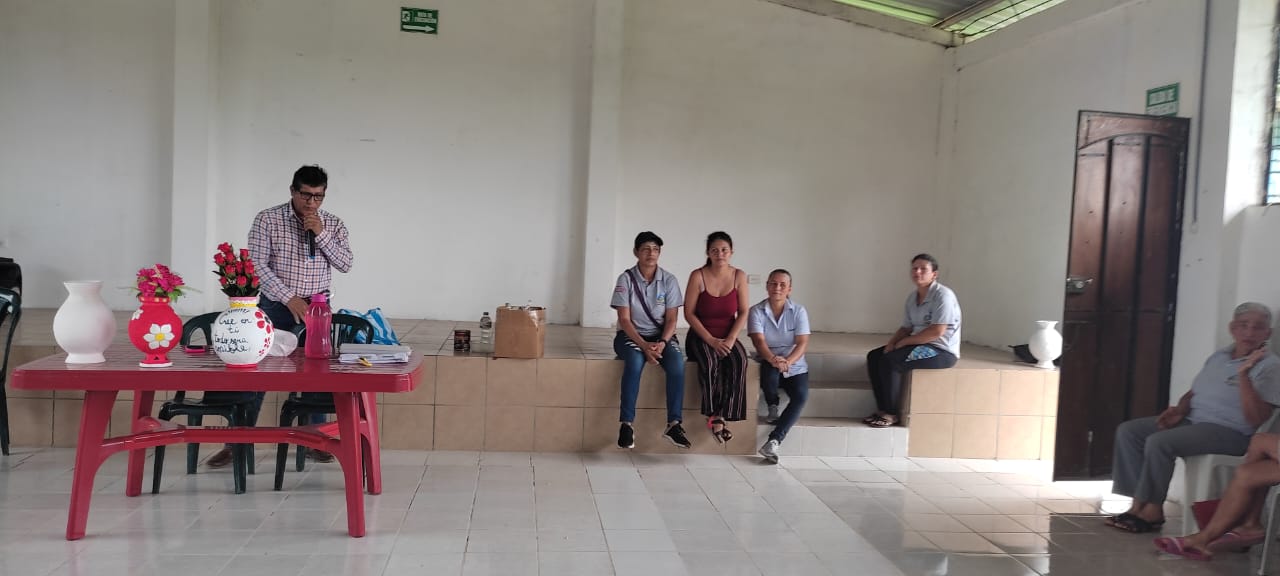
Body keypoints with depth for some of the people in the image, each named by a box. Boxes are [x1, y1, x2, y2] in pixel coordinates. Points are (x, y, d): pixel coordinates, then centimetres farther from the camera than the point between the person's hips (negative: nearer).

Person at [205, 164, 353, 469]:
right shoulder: (267, 219, -5)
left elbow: (345, 263, -6)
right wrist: (289, 297, -17)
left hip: (316, 308, 2)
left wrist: (321, 233, -17)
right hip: (275, 306, -2)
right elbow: (257, 264, -10)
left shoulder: (333, 224, 3)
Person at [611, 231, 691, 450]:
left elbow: (671, 319, -2)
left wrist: (662, 342, -20)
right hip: (631, 334, -2)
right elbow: (624, 320, -10)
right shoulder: (626, 279, -6)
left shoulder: (669, 280, 0)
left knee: (677, 363, -30)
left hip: (661, 335, 2)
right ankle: (626, 424, -30)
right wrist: (644, 345, -23)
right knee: (635, 361, -36)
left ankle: (674, 424, -27)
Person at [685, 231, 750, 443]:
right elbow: (689, 313, -8)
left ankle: (722, 416, -27)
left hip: (727, 337, 3)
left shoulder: (739, 276, 2)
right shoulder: (698, 276, -7)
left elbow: (743, 312, 0)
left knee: (739, 361, -30)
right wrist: (711, 340, -15)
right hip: (701, 336, -2)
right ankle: (713, 416, -25)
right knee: (710, 361, -35)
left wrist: (730, 340, -14)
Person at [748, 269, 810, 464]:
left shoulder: (799, 311, -2)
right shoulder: (757, 311, -4)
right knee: (770, 368, -38)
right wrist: (773, 359, -39)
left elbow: (802, 343, -12)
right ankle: (772, 407, -7)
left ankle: (774, 441, -31)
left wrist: (787, 361, -33)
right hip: (769, 364, -1)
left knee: (801, 396, -29)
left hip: (794, 367, 1)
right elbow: (759, 341, -17)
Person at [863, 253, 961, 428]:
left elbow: (937, 331, -24)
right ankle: (882, 409, -1)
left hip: (942, 351, -9)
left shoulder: (943, 295, -16)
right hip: (921, 346, 9)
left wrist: (904, 342, -18)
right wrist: (892, 342, -7)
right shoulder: (912, 297, 10)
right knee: (874, 356, 0)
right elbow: (906, 328, 14)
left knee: (890, 361, -24)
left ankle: (891, 414, -12)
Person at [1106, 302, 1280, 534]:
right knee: (1127, 431, -7)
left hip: (1229, 432, -8)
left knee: (1159, 442, -30)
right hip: (1192, 419, 8)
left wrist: (1243, 375, -27)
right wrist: (1180, 408, 0)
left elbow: (1255, 419, -20)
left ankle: (1151, 510, -14)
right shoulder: (1218, 356, 15)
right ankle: (1139, 503, -9)